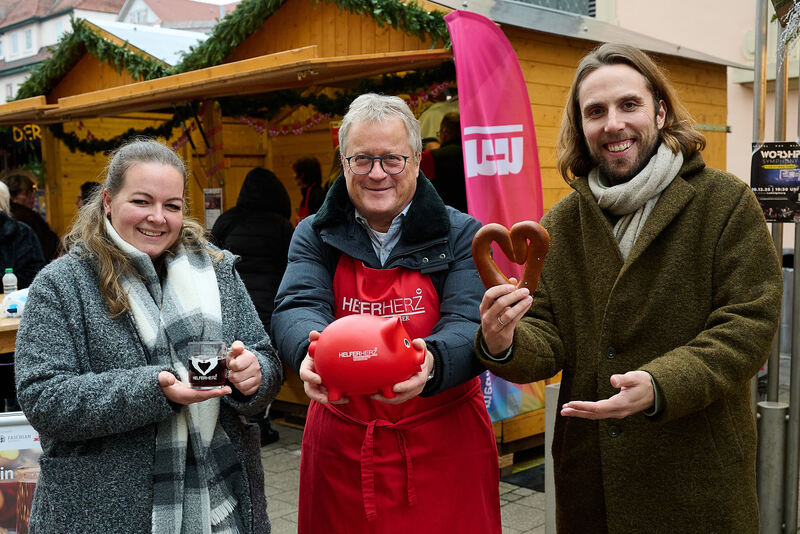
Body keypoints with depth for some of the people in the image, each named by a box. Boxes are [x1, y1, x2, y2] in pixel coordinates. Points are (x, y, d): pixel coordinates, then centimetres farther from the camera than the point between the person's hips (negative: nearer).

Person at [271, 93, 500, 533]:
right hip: (340, 449, 2)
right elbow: (297, 308, -13)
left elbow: (469, 326, -15)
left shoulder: (460, 236, -3)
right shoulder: (315, 236, 3)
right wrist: (312, 349, -37)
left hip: (444, 445, -1)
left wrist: (431, 361, -38)